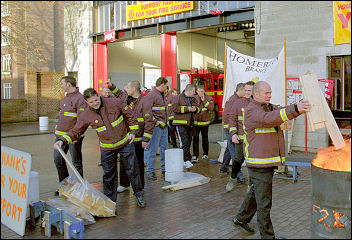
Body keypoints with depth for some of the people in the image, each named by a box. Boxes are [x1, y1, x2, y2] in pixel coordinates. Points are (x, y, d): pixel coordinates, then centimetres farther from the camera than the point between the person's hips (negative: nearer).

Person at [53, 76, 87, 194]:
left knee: (76, 162, 3)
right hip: (60, 135, 9)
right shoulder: (65, 98, 16)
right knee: (58, 159, 10)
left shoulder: (80, 99, -13)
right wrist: (57, 131, 22)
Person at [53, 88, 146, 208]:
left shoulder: (115, 103, -13)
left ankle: (139, 195, 25)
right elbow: (75, 131, -4)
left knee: (132, 170, 6)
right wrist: (62, 140, -19)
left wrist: (133, 131, -4)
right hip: (107, 148, 1)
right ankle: (110, 201, 24)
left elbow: (129, 115, -2)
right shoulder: (86, 115, -9)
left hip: (125, 143, -1)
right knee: (108, 175, 8)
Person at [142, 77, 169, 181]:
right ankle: (150, 171, 7)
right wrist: (154, 121, -21)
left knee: (164, 148, 15)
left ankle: (165, 168, 27)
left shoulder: (161, 95, 17)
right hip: (155, 127, -9)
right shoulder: (150, 96, -12)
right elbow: (147, 113, -18)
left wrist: (165, 122, 11)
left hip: (164, 126, 9)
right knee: (152, 149, -2)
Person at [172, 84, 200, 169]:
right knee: (184, 142, -14)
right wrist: (187, 109, -18)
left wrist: (195, 109, 0)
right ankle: (187, 160, -18)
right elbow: (174, 108, -16)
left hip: (190, 123, 7)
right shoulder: (178, 97, -5)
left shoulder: (193, 99, 17)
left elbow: (198, 108, 25)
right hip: (181, 123, -7)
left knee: (188, 141, 10)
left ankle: (182, 160, 22)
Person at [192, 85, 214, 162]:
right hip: (195, 121, -1)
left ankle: (205, 153, 27)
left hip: (205, 122, 1)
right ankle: (195, 155, -6)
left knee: (205, 138, 13)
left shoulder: (209, 98, 0)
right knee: (195, 138, -8)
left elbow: (211, 108, -14)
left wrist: (204, 100, -16)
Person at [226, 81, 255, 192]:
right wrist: (233, 134, -6)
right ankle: (232, 179, 29)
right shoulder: (238, 103, 4)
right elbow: (232, 118, 5)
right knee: (238, 159, 5)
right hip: (241, 138, 0)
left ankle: (251, 184, 22)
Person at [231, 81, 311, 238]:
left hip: (269, 162, 9)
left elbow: (283, 112, 4)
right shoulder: (251, 111, -15)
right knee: (264, 203, -1)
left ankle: (241, 219, 41)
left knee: (256, 193, 24)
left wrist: (301, 106, -16)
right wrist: (295, 109, -41)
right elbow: (269, 119, -32)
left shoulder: (270, 107, 15)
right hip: (258, 164, -9)